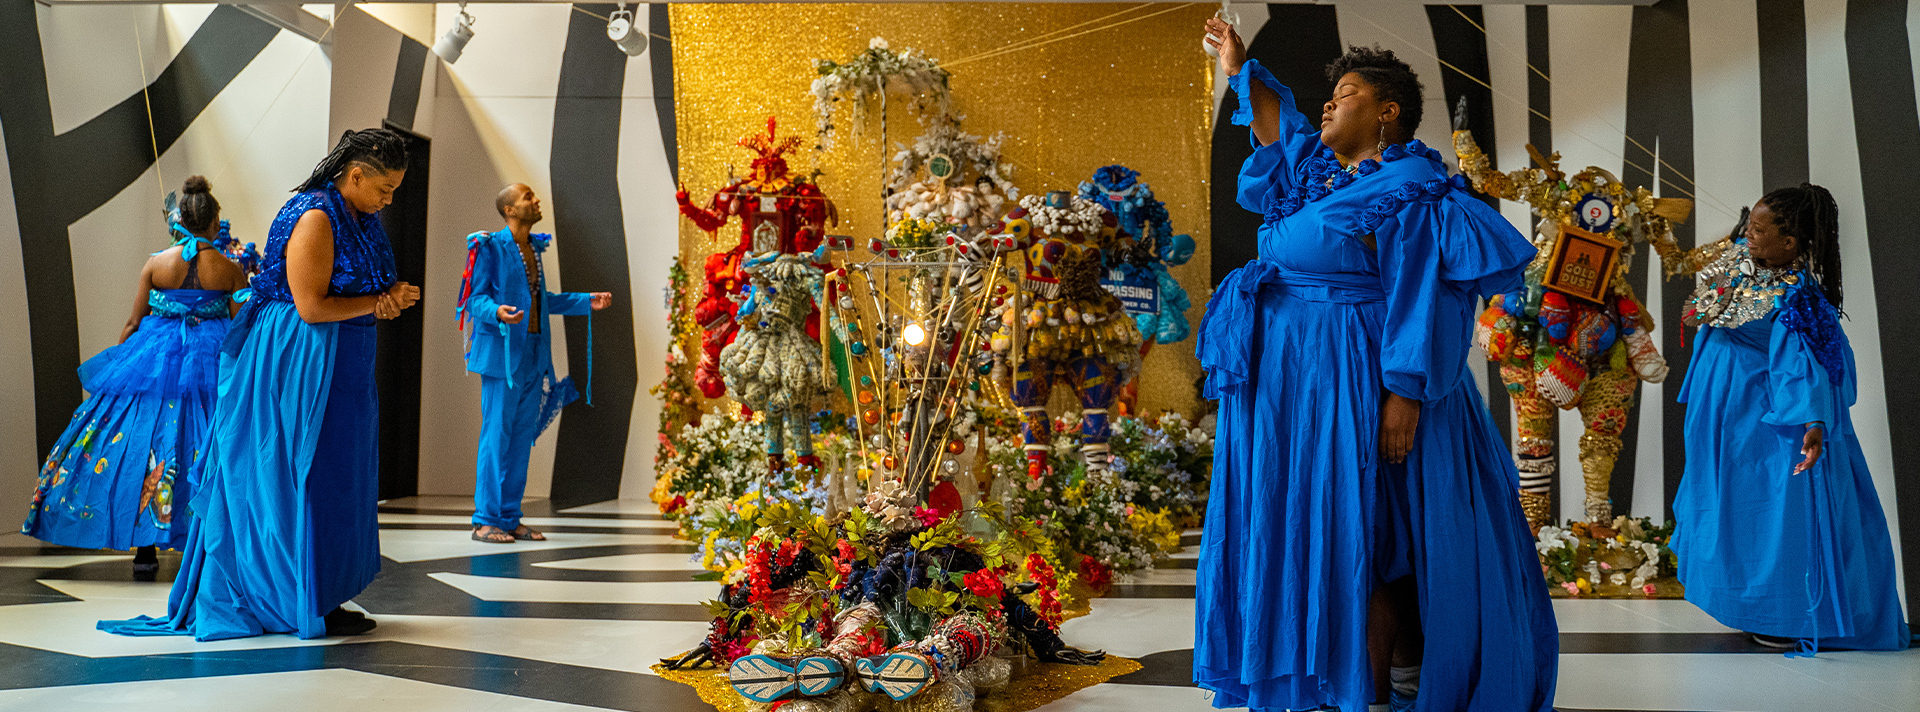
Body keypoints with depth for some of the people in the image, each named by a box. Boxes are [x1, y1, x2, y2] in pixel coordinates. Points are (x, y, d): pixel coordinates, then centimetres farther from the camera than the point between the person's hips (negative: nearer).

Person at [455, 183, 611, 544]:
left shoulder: (534, 247, 16)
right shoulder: (491, 247, -7)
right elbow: (475, 298, -11)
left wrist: (586, 301, 21)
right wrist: (497, 312, -31)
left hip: (533, 354, 8)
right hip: (502, 353, -8)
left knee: (522, 436, 9)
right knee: (496, 433, -6)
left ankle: (510, 517, 17)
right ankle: (485, 520, 0)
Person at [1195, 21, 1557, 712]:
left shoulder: (1407, 193, -10)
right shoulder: (1322, 176, 15)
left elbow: (1420, 299, -18)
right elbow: (1278, 128, 35)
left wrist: (1405, 395, -25)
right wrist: (1242, 71, 42)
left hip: (1357, 387, -9)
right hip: (1290, 385, 9)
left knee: (1357, 538, -6)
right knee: (1300, 533, 11)